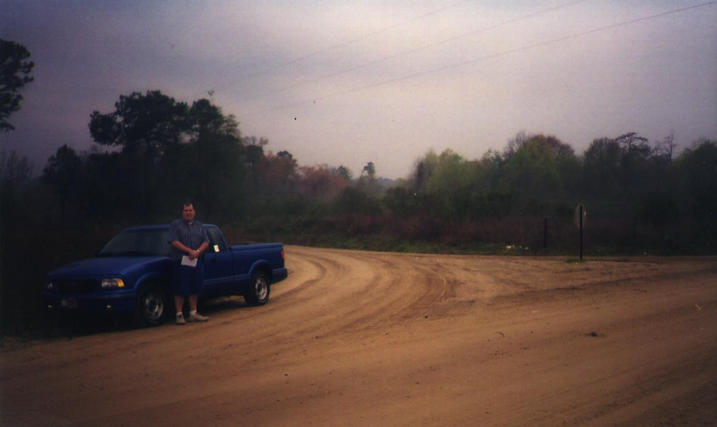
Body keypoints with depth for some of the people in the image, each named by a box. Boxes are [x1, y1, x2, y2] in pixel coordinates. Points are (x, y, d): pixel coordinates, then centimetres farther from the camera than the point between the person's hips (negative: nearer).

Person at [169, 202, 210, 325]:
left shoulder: (199, 226, 16)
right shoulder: (176, 224, 2)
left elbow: (206, 242, 9)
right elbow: (174, 241, -9)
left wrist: (197, 252, -10)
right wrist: (189, 251, -17)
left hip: (197, 262, 5)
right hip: (181, 262, -4)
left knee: (194, 289, 9)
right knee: (180, 290, -5)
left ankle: (193, 313, 18)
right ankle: (179, 315, 1)